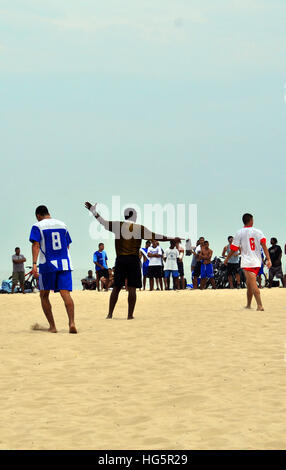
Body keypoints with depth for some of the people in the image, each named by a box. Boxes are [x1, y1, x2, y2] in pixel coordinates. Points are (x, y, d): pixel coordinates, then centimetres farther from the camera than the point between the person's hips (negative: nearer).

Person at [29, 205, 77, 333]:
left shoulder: (38, 226, 1)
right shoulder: (62, 225, 15)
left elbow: (36, 245, -12)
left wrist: (34, 264, -19)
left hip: (47, 265, -3)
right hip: (64, 264, 3)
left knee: (44, 295, 12)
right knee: (66, 293, -6)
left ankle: (52, 326, 8)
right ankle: (72, 323, -25)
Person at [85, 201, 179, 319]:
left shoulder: (118, 226, 3)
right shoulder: (140, 228, -2)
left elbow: (102, 221, 12)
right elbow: (158, 237, -1)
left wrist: (92, 209, 25)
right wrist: (173, 239, 7)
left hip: (120, 260, 2)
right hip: (134, 260, -2)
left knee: (116, 287, 8)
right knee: (132, 289, 0)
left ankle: (110, 314, 7)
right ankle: (130, 314, -1)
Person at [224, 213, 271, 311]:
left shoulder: (239, 233, -2)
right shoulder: (257, 232, 4)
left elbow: (233, 248, 0)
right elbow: (264, 245, -9)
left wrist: (227, 259, 15)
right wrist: (268, 259, -14)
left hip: (247, 262, -4)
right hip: (257, 262, 4)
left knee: (253, 285, -10)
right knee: (249, 284, 19)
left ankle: (260, 305, -21)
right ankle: (248, 305, 27)